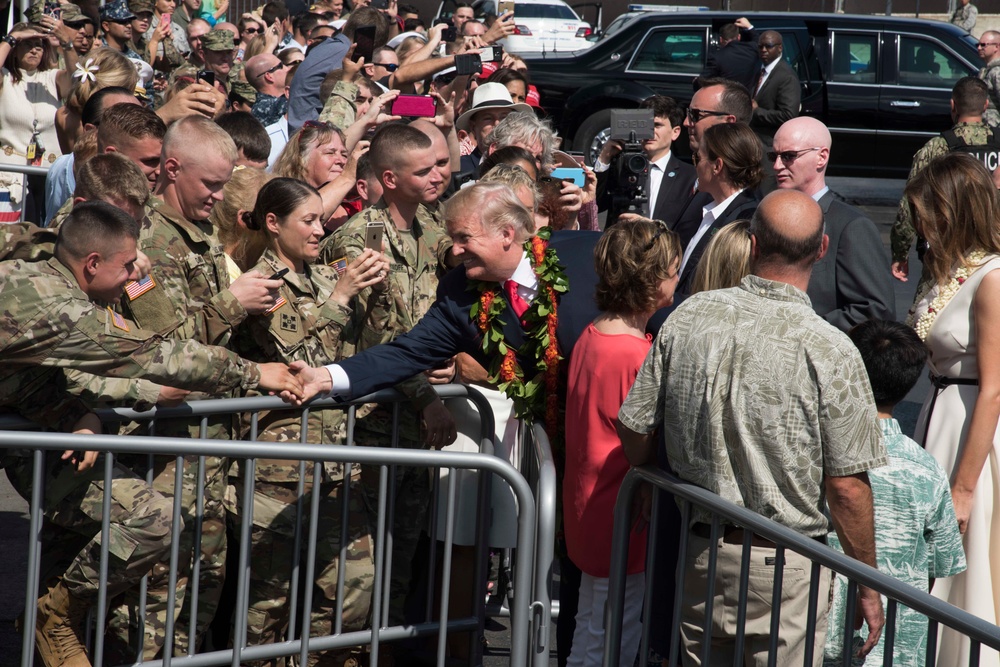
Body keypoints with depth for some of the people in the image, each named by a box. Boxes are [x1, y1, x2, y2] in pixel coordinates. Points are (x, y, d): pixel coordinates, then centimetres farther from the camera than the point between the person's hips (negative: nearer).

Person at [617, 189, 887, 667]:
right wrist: (868, 587, -2)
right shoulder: (830, 352, -17)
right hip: (785, 565, -4)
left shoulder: (690, 317, -4)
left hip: (699, 553, 4)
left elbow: (634, 427, 4)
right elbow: (846, 486, -14)